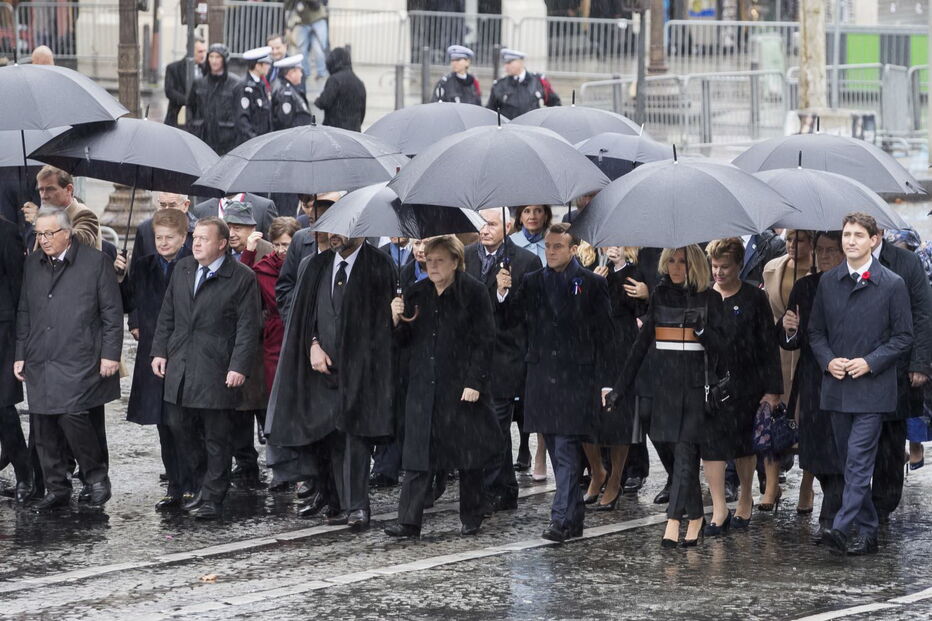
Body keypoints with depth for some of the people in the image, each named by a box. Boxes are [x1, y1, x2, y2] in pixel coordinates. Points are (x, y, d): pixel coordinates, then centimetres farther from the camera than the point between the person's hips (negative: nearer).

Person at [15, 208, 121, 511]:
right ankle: (56, 489, 14)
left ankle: (96, 477, 4)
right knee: (44, 428, 4)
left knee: (72, 416, -16)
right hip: (39, 362, 5)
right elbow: (24, 313, 18)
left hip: (78, 361, -5)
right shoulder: (33, 264, 14)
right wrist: (21, 355, 13)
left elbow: (112, 312, -1)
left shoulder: (96, 262, -1)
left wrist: (110, 354, -6)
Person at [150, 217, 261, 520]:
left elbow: (247, 327, -9)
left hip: (217, 371, -6)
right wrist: (160, 351, 10)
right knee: (180, 427, 10)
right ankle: (204, 486, 26)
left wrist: (239, 367, -15)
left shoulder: (242, 277, -7)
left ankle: (213, 498, 12)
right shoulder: (182, 269, 10)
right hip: (180, 366, 6)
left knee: (217, 437, 2)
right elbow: (167, 315, 16)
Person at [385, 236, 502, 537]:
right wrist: (397, 320, -8)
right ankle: (409, 521, -3)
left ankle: (471, 520, 18)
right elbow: (404, 342, 12)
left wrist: (474, 383, -13)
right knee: (418, 457, -2)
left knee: (469, 457, 6)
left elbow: (484, 341, -7)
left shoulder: (474, 293, -5)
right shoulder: (416, 294, 9)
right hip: (423, 386, 4)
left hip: (462, 386, -4)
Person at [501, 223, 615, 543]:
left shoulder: (592, 284, 0)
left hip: (576, 378, -5)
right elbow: (512, 319, 8)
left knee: (567, 451, -11)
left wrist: (604, 383, -4)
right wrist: (503, 294, -11)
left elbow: (604, 336, 0)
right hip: (542, 378, 5)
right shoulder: (532, 282, 12)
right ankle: (575, 519, 18)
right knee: (559, 453, 10)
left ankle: (562, 519, -15)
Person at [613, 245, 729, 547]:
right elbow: (642, 341, 9)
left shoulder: (709, 298, 3)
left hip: (695, 380, -2)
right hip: (665, 380, 2)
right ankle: (696, 516, 15)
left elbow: (721, 345, 0)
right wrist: (622, 384, 5)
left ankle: (673, 520, -14)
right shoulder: (658, 295, 9)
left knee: (685, 450, -10)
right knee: (684, 452, 5)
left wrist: (702, 329, -19)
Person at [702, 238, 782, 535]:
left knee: (744, 444, 10)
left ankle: (745, 500, 27)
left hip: (745, 384, -2)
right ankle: (719, 509, -4)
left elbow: (769, 345, -2)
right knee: (711, 443, -6)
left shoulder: (754, 298, -3)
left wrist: (773, 388, -6)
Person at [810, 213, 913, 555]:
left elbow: (903, 336, -2)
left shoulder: (892, 284, -4)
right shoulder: (828, 282, 8)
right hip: (837, 386, 5)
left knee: (859, 460, -13)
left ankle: (842, 528, -20)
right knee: (852, 462, 10)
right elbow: (816, 331, 13)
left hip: (872, 387, -5)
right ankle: (868, 530, 19)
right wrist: (828, 361, -5)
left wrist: (870, 362, -13)